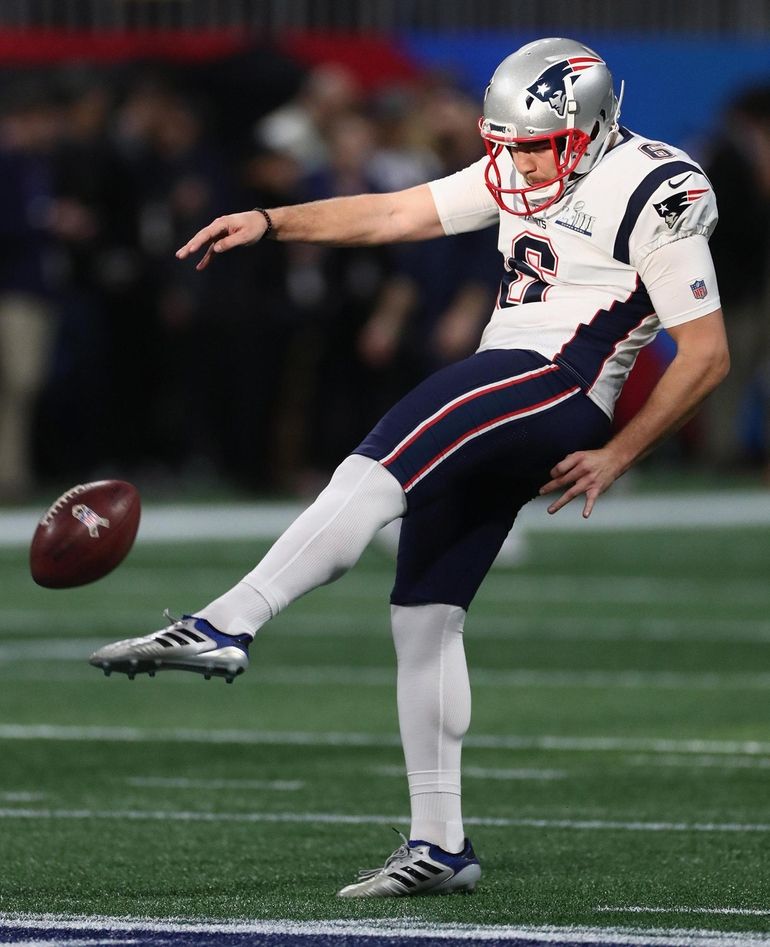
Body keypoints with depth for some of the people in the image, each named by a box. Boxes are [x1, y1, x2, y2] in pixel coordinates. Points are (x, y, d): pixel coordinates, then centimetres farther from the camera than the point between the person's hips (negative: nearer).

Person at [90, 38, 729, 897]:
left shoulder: (655, 196, -8)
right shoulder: (521, 173, 16)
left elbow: (707, 354, -8)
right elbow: (396, 214, 17)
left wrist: (614, 458, -7)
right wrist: (270, 223, 6)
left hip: (556, 389, -9)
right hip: (495, 396, 9)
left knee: (372, 475, -27)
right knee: (424, 615, 6)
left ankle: (222, 628, -38)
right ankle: (439, 848, 8)